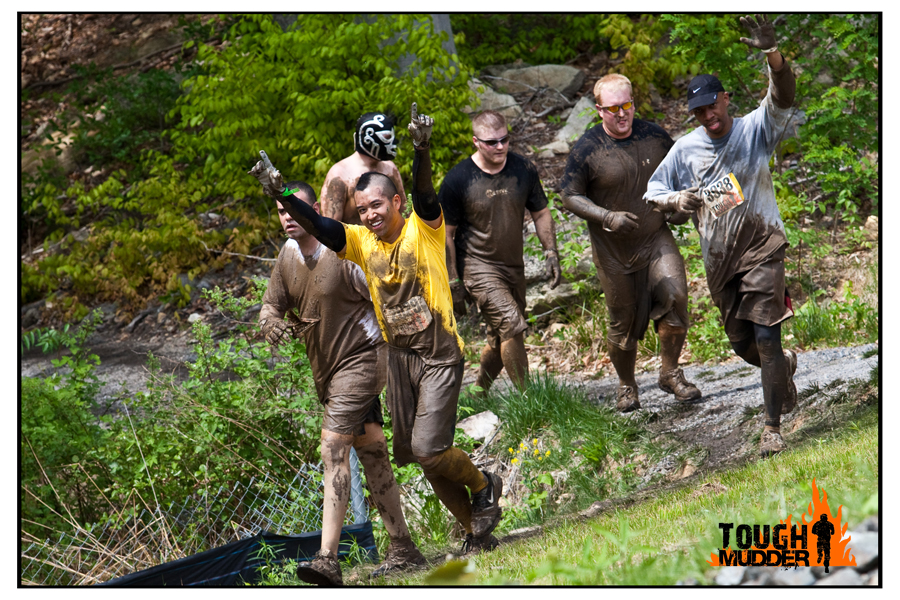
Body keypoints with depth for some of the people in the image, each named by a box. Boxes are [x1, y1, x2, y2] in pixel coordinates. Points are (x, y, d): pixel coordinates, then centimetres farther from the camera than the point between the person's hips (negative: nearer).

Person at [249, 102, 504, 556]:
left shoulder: (423, 230, -10)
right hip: (398, 356, 6)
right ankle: (476, 529, 24)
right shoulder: (361, 241, 2)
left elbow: (423, 192, -28)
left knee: (428, 447, -16)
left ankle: (484, 486, 13)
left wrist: (422, 151, -49)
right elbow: (316, 225, -11)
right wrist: (281, 195, -29)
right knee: (421, 454, 9)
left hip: (439, 355, -6)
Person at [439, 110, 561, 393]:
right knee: (511, 324, -21)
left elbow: (540, 213, 12)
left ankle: (479, 392, 32)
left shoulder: (523, 170, -1)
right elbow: (445, 233, -6)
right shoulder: (458, 179, -13)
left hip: (513, 265, 6)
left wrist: (551, 253, 2)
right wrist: (452, 279, -6)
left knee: (502, 337, 13)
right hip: (478, 266, -6)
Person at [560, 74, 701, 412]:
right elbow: (570, 196, -6)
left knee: (674, 295, -19)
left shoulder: (654, 136, 0)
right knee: (622, 321, 5)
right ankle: (626, 386, 29)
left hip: (656, 238, 2)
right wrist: (607, 217, -20)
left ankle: (670, 373, -2)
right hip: (613, 249, -2)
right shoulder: (587, 149, -11)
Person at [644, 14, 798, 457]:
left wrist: (773, 55, -40)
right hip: (718, 258, 4)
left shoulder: (755, 130, -2)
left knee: (765, 335, -15)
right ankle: (784, 366, 44)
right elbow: (652, 193, 14)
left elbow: (782, 97, -20)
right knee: (742, 344, 10)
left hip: (760, 246, -4)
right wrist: (678, 200, -10)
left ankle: (772, 427, -9)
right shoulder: (685, 149, 7)